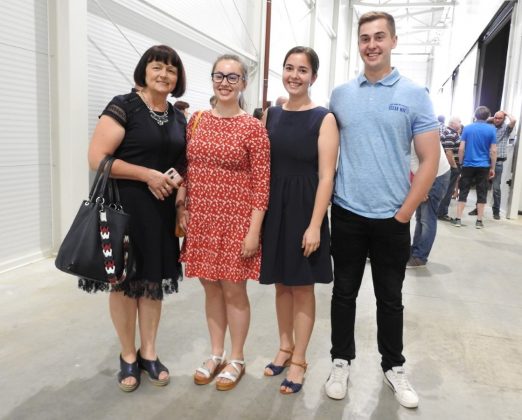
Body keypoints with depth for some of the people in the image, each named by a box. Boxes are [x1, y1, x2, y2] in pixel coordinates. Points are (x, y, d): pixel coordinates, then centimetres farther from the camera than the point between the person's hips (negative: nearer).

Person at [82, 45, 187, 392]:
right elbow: (97, 158, -15)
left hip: (162, 210, 5)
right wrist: (147, 175, -19)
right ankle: (128, 356, 24)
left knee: (154, 279, 12)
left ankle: (149, 352, 28)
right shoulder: (124, 106, -8)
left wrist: (178, 182, 1)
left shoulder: (179, 117, 11)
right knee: (125, 280, 6)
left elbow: (184, 162, 22)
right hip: (125, 208, -5)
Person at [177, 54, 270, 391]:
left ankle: (237, 360, 26)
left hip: (235, 220, -4)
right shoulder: (197, 121, 7)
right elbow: (187, 170, 13)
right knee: (211, 287, 14)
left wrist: (253, 231, -14)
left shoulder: (253, 127, -7)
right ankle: (216, 354, 32)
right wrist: (182, 207, 5)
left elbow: (261, 184, -10)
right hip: (201, 219, 5)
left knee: (234, 290, 6)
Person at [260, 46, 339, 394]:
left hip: (304, 209, -4)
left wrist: (314, 225, -17)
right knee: (282, 283, 15)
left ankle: (299, 359, 22)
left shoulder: (323, 119, -7)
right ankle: (285, 346, 33)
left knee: (302, 286, 6)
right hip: (273, 207, 5)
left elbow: (326, 176, -11)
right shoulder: (272, 114, 7)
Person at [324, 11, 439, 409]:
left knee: (390, 297, 12)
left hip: (392, 218, -1)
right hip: (347, 214, 2)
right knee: (344, 292, 11)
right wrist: (326, 201, 2)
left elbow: (430, 160, -3)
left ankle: (394, 366, 31)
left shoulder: (415, 94, -1)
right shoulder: (340, 95, 5)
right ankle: (341, 361, 29)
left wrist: (405, 212, -7)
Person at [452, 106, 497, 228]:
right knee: (481, 194, 6)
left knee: (463, 192, 5)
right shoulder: (491, 130, -2)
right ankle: (479, 221, 9)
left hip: (468, 165, 0)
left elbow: (461, 148, -3)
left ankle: (458, 219, 3)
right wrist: (492, 168, 4)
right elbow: (493, 151, -3)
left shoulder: (467, 128, 0)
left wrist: (460, 163, 8)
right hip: (483, 166, 0)